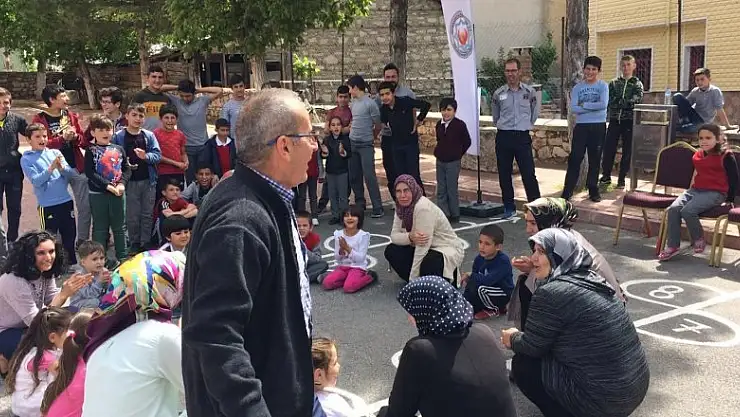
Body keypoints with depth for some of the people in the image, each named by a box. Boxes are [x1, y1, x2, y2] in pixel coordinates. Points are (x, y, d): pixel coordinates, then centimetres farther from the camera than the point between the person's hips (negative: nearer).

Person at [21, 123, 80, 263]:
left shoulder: (55, 152, 7)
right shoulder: (26, 159, -2)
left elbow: (72, 173, 1)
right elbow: (36, 181, -14)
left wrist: (62, 168, -18)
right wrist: (51, 168, -25)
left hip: (66, 201, 4)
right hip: (47, 205, -4)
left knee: (70, 236, 15)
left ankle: (72, 264, 30)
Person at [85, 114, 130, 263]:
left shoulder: (118, 149, 7)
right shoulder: (91, 151, -3)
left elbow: (127, 169, 6)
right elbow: (89, 172, -12)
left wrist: (122, 183, -12)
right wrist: (108, 185, -19)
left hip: (118, 193, 3)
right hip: (98, 194, -3)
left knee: (119, 226, 11)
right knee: (100, 227, 6)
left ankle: (122, 257, 23)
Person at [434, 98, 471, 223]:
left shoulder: (459, 125, -11)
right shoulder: (439, 125, 5)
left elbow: (467, 142, -3)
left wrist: (458, 154, 1)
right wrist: (438, 152, 10)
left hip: (453, 162, -5)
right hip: (440, 161, 6)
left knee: (452, 189, 1)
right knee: (441, 190, 7)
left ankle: (454, 215, 13)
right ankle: (443, 214, 14)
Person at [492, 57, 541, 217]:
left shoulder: (530, 92, 1)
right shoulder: (498, 94, 4)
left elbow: (535, 113, 15)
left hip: (522, 137, -2)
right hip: (503, 137, 2)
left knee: (529, 174, -5)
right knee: (504, 174, 7)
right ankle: (509, 207, 19)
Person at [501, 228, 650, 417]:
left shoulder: (551, 292, -18)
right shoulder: (590, 278, 9)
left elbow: (532, 346, -5)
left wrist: (512, 339, 14)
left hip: (604, 397, -9)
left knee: (522, 363, 6)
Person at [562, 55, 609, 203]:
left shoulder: (603, 86, 0)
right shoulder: (577, 87, 5)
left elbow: (603, 104, -16)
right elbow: (573, 108, -8)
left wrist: (583, 104, -11)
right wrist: (593, 107, -14)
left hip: (598, 126, -1)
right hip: (581, 126, 1)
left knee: (595, 159, 8)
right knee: (575, 158, -1)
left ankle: (593, 190, 18)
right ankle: (568, 190, 3)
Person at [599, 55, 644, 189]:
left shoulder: (637, 84, 7)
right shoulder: (614, 83, 12)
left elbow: (637, 100, -9)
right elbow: (609, 100, -1)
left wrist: (618, 102, -13)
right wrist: (626, 103, -13)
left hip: (629, 120, -1)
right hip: (615, 119, 1)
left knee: (627, 151, 1)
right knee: (608, 148, -2)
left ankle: (622, 180, 9)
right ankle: (606, 177, 11)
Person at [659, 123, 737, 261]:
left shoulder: (725, 156, -7)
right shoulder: (698, 155, 13)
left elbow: (733, 178, -3)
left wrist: (730, 199, -2)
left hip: (715, 192, -7)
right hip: (695, 190, 7)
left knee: (687, 211, -28)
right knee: (673, 209, -17)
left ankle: (699, 240, -4)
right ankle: (672, 246, -14)